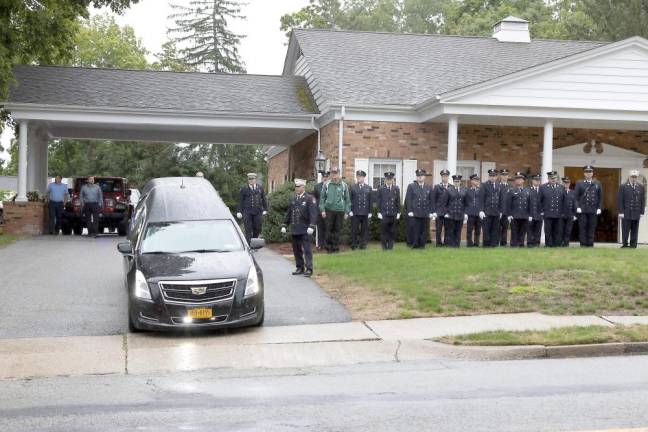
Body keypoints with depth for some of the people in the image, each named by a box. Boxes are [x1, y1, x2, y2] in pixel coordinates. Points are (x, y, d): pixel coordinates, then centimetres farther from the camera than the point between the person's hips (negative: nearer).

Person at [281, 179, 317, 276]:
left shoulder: (310, 199, -6)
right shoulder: (293, 199, 13)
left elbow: (313, 213, -14)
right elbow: (289, 213, 19)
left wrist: (311, 226, -24)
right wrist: (284, 225, 15)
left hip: (305, 229, -6)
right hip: (294, 229, 6)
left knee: (307, 249, -6)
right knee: (296, 249, 10)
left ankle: (309, 269, -5)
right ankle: (300, 268, 19)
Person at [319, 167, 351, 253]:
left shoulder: (344, 185, 4)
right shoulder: (327, 185, 4)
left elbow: (347, 199, 8)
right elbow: (322, 198, 7)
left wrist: (347, 212, 4)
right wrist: (322, 210, 0)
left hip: (340, 210, 0)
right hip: (329, 210, 0)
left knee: (337, 229, 3)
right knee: (329, 229, -1)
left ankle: (336, 247, 10)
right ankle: (329, 247, 7)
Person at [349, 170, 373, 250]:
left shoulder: (369, 188, 9)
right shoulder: (353, 188, 6)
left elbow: (371, 201, 7)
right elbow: (350, 200, 4)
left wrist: (370, 212, 1)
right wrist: (350, 210, -5)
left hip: (365, 213, 1)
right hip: (355, 212, -1)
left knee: (364, 229, 4)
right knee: (354, 229, -1)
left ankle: (363, 244, 11)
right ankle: (354, 244, 4)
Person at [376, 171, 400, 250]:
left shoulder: (396, 189, 7)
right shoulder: (381, 189, 3)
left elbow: (398, 201, 8)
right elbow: (378, 201, 3)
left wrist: (398, 212, 4)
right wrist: (379, 212, -3)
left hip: (393, 214, 2)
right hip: (384, 214, -2)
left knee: (392, 231, 4)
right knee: (384, 231, -3)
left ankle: (390, 246, 12)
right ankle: (384, 246, 5)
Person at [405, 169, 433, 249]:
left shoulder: (429, 188, 14)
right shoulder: (411, 186, 5)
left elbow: (431, 201, 13)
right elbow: (408, 200, 1)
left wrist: (430, 212, 5)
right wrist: (410, 211, -8)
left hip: (425, 214, 3)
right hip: (414, 213, -3)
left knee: (423, 230, 3)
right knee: (415, 230, -4)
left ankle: (422, 245, 10)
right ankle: (415, 245, 2)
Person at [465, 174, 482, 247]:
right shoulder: (467, 191, 6)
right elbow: (465, 203, 5)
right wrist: (465, 213, -1)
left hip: (479, 213, 2)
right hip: (470, 213, -2)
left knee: (478, 230, 4)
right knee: (469, 230, -2)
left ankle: (476, 244, 12)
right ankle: (469, 244, 3)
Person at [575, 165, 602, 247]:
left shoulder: (597, 184, 12)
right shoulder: (579, 183, 7)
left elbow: (600, 197, 12)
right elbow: (576, 196, 3)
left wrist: (599, 208, 2)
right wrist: (578, 207, -7)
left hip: (593, 210, 2)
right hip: (582, 210, -1)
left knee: (592, 228, 1)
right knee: (582, 228, -2)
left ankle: (590, 244, 5)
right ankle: (583, 244, 2)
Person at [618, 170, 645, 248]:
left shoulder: (641, 187, 9)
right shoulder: (623, 187, 2)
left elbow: (643, 200, 9)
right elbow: (620, 200, -1)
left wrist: (641, 212, 2)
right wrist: (621, 212, -7)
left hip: (636, 214, 2)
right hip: (626, 213, -2)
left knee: (635, 231, 3)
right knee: (625, 231, -1)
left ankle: (633, 245, 8)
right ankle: (625, 244, 6)